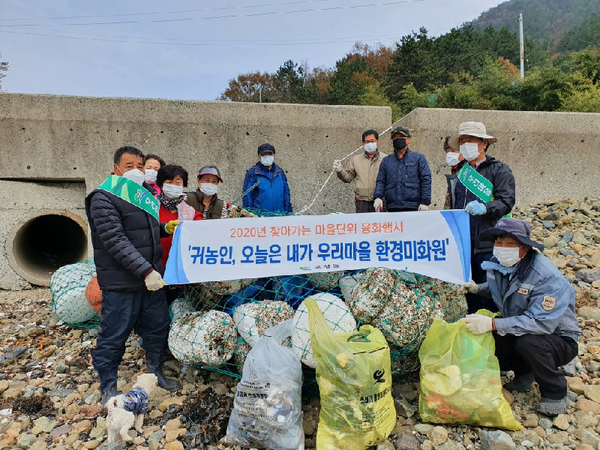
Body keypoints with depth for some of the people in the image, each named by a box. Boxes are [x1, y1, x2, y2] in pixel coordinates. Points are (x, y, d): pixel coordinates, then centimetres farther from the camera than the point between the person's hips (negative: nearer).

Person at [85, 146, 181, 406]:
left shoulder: (144, 194, 13)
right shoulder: (104, 199, -12)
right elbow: (116, 240, -21)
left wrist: (165, 228, 3)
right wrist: (145, 271, -26)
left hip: (152, 277, 8)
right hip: (120, 283, -7)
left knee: (158, 327, 16)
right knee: (113, 336, 5)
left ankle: (156, 373, 35)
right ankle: (108, 389, 24)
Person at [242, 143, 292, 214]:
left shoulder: (280, 172, 12)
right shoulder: (253, 172, -1)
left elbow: (286, 193, 16)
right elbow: (247, 195, -2)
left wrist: (288, 211, 11)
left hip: (279, 214, 4)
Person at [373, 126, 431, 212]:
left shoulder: (419, 158, 9)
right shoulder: (386, 161, 17)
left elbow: (426, 180, 2)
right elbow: (380, 181, 14)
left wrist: (425, 202, -7)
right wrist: (378, 197, -4)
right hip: (392, 207, 3)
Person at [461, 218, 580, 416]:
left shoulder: (548, 277, -29)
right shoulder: (496, 264, -7)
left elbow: (541, 322, -38)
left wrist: (493, 324, -45)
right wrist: (477, 288, -4)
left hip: (558, 339, -6)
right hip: (517, 334, 6)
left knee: (528, 341, -38)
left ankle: (556, 394, -6)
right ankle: (524, 372, 14)